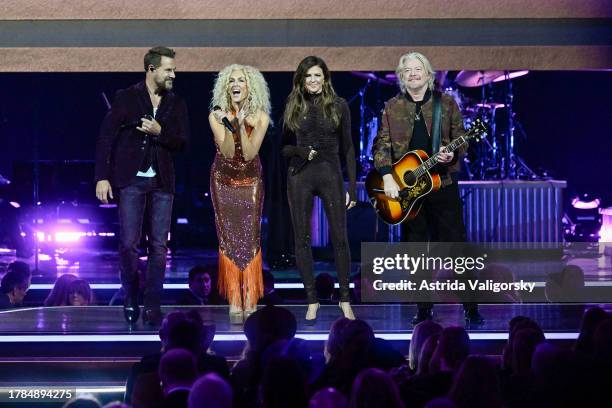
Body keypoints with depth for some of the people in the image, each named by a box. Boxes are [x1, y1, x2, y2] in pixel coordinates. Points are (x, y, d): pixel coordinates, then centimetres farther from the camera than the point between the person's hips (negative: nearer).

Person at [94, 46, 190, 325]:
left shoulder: (176, 104, 10)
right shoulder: (126, 98, 1)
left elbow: (183, 142, 6)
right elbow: (106, 138, -3)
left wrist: (160, 132, -12)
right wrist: (102, 177, -10)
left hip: (162, 182, 3)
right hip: (131, 179, -3)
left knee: (159, 246, -1)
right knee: (129, 243, -6)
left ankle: (153, 306, 5)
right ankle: (130, 299, 14)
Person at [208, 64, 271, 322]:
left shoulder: (260, 116, -10)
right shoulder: (216, 115, -10)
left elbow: (250, 153, -18)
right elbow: (227, 152, -18)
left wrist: (242, 125, -27)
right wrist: (229, 125, -31)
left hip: (250, 181, 0)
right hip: (223, 181, 0)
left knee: (250, 239, -4)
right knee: (228, 239, -3)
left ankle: (251, 303, 0)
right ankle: (235, 303, -1)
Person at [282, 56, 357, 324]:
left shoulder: (339, 106, 1)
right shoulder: (293, 107, 5)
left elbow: (347, 148, 3)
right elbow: (284, 146, 10)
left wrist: (352, 187, -1)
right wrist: (301, 151, -13)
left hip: (331, 175, -1)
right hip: (300, 177, 1)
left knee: (340, 238, -1)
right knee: (302, 239, 3)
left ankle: (345, 299, 12)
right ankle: (312, 299, 13)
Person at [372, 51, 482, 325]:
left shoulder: (446, 103, 5)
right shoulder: (392, 107, 7)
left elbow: (461, 139, 6)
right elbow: (381, 144, 2)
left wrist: (452, 155, -15)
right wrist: (387, 177, -11)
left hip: (442, 183, -1)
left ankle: (471, 308, 3)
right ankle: (424, 309, 14)